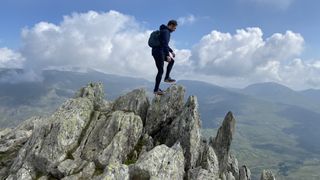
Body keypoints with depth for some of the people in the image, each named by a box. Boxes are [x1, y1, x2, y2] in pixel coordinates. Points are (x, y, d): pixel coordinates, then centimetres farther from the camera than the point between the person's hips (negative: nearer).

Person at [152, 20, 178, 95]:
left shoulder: (164, 31, 18)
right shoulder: (165, 31, -14)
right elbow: (164, 44, -26)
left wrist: (171, 51, 30)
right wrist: (167, 55, -30)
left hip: (159, 52, 10)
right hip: (158, 53, -10)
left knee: (172, 61, 20)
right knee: (160, 71, -4)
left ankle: (167, 77, 16)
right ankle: (156, 90, 2)